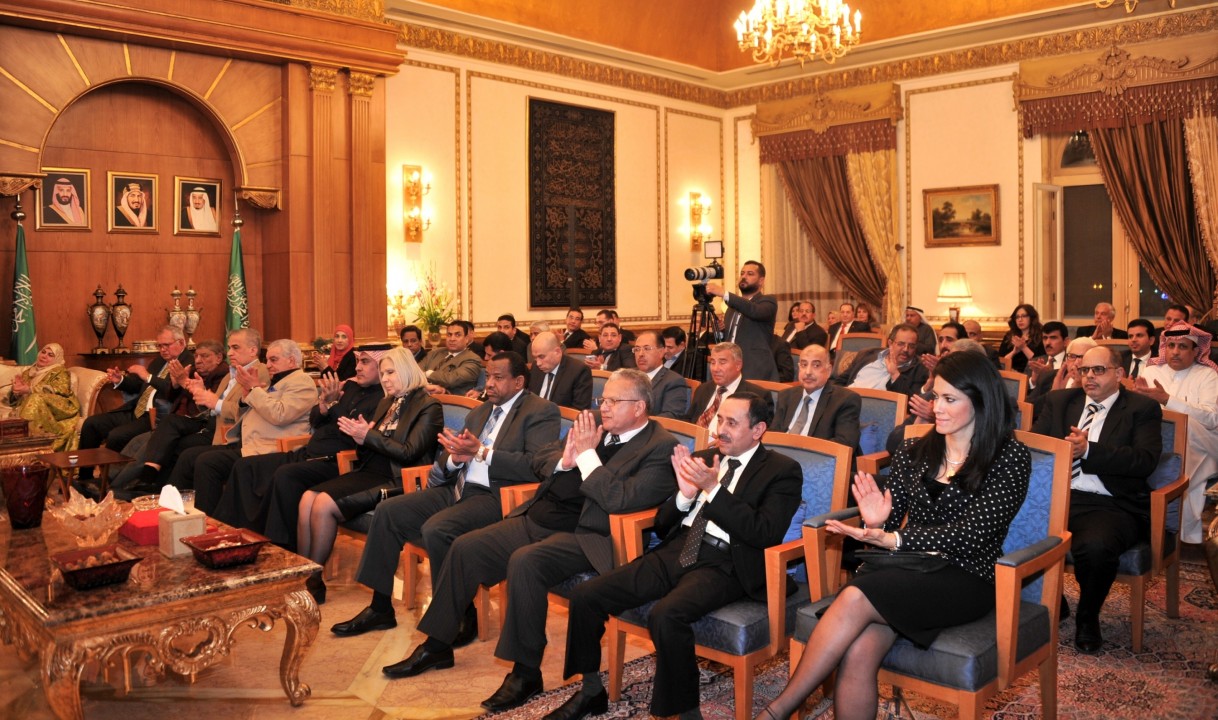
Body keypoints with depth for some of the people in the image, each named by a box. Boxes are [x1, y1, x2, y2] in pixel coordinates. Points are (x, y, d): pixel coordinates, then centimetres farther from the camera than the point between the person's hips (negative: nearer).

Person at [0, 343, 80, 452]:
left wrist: (30, 390, -17)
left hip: (57, 409, -5)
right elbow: (11, 397, 17)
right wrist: (15, 391, -8)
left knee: (36, 399, -35)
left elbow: (60, 390, -10)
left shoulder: (60, 372, 11)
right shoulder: (27, 372, 24)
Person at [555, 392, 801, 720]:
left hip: (723, 564, -6)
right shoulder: (702, 459, 18)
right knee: (585, 595, -7)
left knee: (666, 616, -34)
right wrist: (685, 494, -3)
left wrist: (714, 489, -15)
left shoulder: (783, 470, 2)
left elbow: (766, 533, -13)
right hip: (675, 551, 6)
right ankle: (591, 690, 13)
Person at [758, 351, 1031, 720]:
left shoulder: (1009, 457, -2)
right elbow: (891, 520, 13)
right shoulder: (915, 451, 12)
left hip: (965, 580, -4)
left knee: (855, 599, -30)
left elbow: (971, 533, -13)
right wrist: (877, 523, -12)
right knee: (857, 653, -28)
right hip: (908, 569, 4)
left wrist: (891, 539, -23)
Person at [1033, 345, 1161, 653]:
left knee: (1095, 546, -37)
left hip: (1110, 506, -4)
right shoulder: (1060, 400, 20)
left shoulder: (1142, 409, 7)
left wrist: (1089, 450, -20)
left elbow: (1145, 460, -9)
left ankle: (1087, 618, -3)